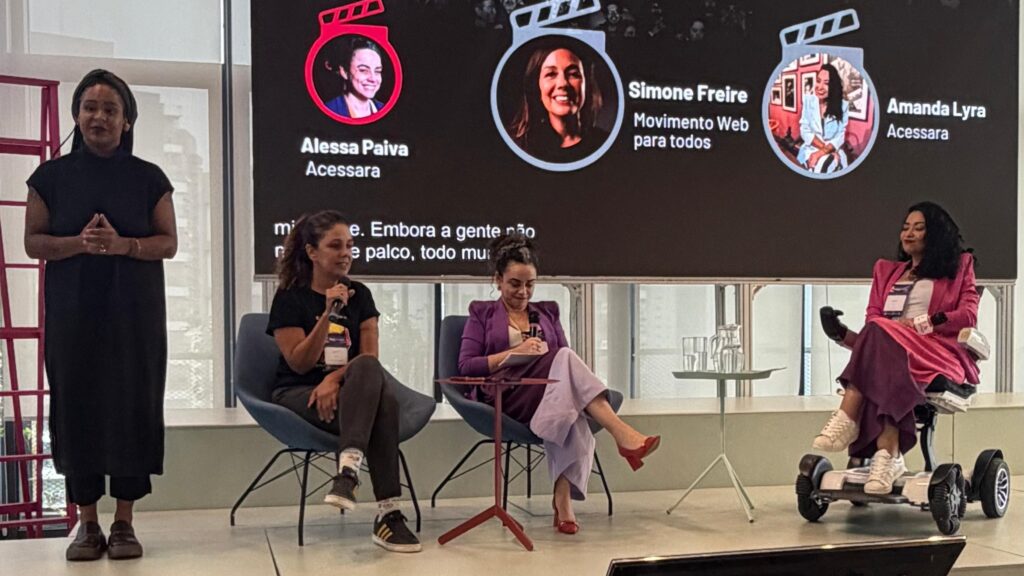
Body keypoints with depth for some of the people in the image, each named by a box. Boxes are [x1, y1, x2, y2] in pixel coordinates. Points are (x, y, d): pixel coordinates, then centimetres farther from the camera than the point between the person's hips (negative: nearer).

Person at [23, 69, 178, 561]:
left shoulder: (148, 178, 5)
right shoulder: (52, 175, 6)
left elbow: (168, 242, 3)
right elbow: (33, 241, 4)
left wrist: (123, 244, -15)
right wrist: (79, 243, -14)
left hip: (134, 312, 0)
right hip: (72, 311, 1)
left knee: (132, 406, -2)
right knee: (77, 407, -1)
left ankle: (124, 522, 7)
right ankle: (87, 524, 9)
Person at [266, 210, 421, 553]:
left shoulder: (359, 295, 11)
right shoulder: (290, 298, -1)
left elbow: (370, 356, 2)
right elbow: (300, 363, -8)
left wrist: (336, 378, -19)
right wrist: (328, 313, -20)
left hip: (347, 393, 3)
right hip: (299, 395, -3)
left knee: (368, 371, -36)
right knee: (382, 404, -34)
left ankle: (349, 469, -46)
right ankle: (388, 512, -40)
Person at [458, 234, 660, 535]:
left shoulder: (547, 312, 27)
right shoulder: (482, 313, 18)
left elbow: (564, 359, 18)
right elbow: (465, 366, 5)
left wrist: (546, 356, -6)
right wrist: (514, 353, -7)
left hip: (550, 394, 3)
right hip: (503, 395, -3)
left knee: (568, 411, -39)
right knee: (564, 358, -33)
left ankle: (563, 499, -46)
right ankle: (622, 434, -43)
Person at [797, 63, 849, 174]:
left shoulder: (843, 105, -2)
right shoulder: (808, 100, 0)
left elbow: (841, 136, -6)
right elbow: (804, 130, -3)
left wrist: (821, 152, -21)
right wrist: (824, 147, -15)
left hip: (833, 151, 0)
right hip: (811, 149, 0)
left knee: (827, 164, -33)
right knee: (815, 165, -33)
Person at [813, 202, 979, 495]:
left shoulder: (959, 266, 23)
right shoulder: (887, 270, 32)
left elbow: (968, 315, 5)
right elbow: (873, 319, 15)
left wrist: (919, 323, -9)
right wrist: (845, 335, -9)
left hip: (940, 354, -3)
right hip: (888, 351, 3)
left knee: (881, 333, -37)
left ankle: (848, 420, -46)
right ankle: (889, 455, -51)